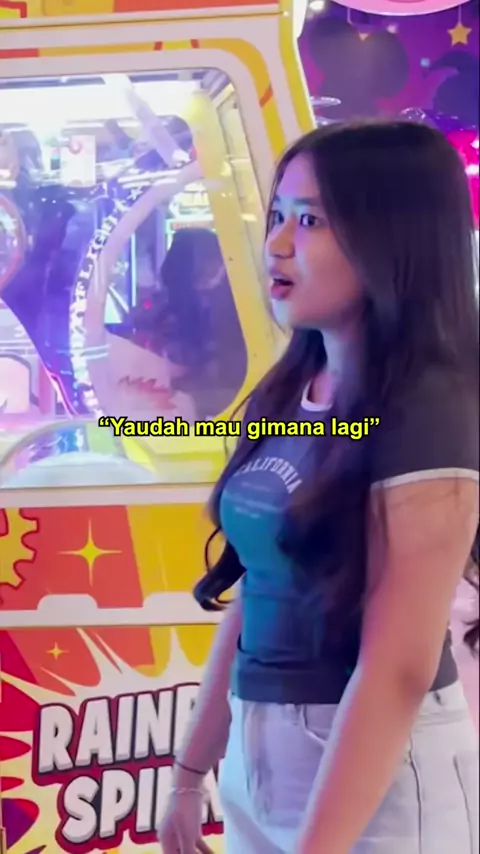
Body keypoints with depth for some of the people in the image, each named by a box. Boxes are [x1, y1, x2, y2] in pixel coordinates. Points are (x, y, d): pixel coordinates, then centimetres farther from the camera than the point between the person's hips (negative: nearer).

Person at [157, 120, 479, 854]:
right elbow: (252, 599, 9)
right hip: (259, 763, 7)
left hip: (379, 778, -7)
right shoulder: (286, 397, 5)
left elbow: (398, 670, -22)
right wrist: (192, 770, 13)